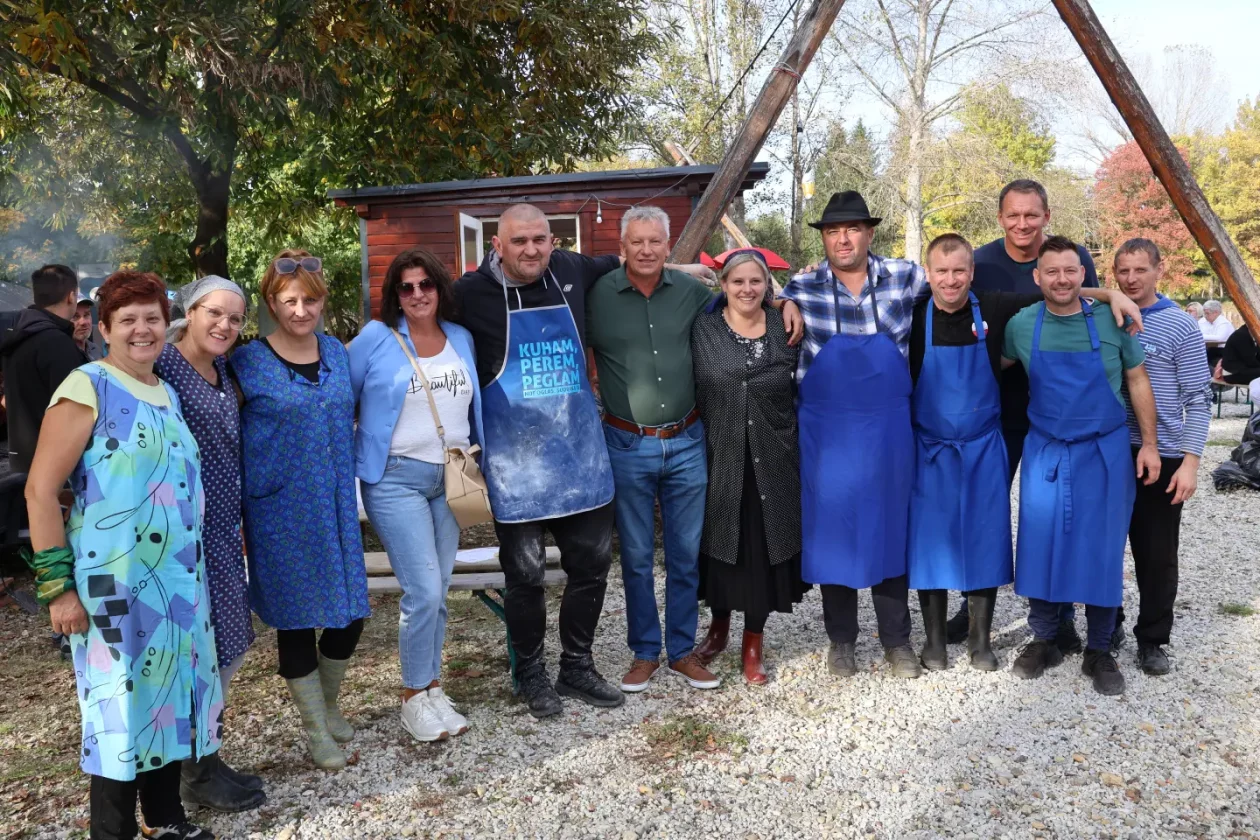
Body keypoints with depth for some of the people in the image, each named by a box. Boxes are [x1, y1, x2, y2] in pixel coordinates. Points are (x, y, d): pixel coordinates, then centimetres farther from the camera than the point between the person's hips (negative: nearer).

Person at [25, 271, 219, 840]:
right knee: (121, 702, 4)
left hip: (179, 577, 7)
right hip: (114, 582, -7)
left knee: (171, 693, 15)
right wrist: (57, 585, -16)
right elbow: (40, 491, -14)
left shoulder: (168, 393, 11)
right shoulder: (87, 388, -10)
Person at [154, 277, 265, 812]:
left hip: (223, 527, 8)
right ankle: (198, 773, 16)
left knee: (229, 644, 14)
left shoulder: (223, 371, 13)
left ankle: (202, 753, 30)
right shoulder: (163, 365, -12)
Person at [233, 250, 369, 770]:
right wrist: (235, 518, -5)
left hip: (335, 507, 4)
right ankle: (316, 730, 23)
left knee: (350, 613, 7)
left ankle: (329, 703, 34)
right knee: (296, 619, 5)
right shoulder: (248, 363, -6)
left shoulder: (337, 353, 7)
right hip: (279, 511, -4)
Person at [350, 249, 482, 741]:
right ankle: (414, 697, 9)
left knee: (437, 592, 9)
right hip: (396, 479, -4)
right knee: (423, 591, -10)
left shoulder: (461, 339, 9)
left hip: (450, 478, 5)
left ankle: (431, 690, 23)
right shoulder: (375, 338, -4)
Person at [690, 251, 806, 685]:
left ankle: (753, 643, 23)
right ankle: (718, 627, 35)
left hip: (773, 461, 1)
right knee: (721, 544, 11)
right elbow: (689, 389, -2)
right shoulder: (702, 329, 0)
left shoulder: (786, 327, 3)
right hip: (719, 457, 0)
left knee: (764, 547, 6)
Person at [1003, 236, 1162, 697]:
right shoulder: (1021, 325, -3)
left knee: (1102, 550, 4)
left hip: (1105, 452, -1)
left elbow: (1137, 381, 3)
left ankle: (1099, 651, 20)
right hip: (1045, 452, 1)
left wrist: (1149, 444, 0)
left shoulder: (1111, 320, -5)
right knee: (1040, 546, 4)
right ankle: (1043, 641, 22)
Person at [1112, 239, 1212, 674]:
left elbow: (1198, 400, -5)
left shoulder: (1181, 327, -4)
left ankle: (1152, 639, 20)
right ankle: (1107, 625, 28)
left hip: (1161, 458, -3)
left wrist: (1190, 460, -11)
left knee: (1156, 554, 5)